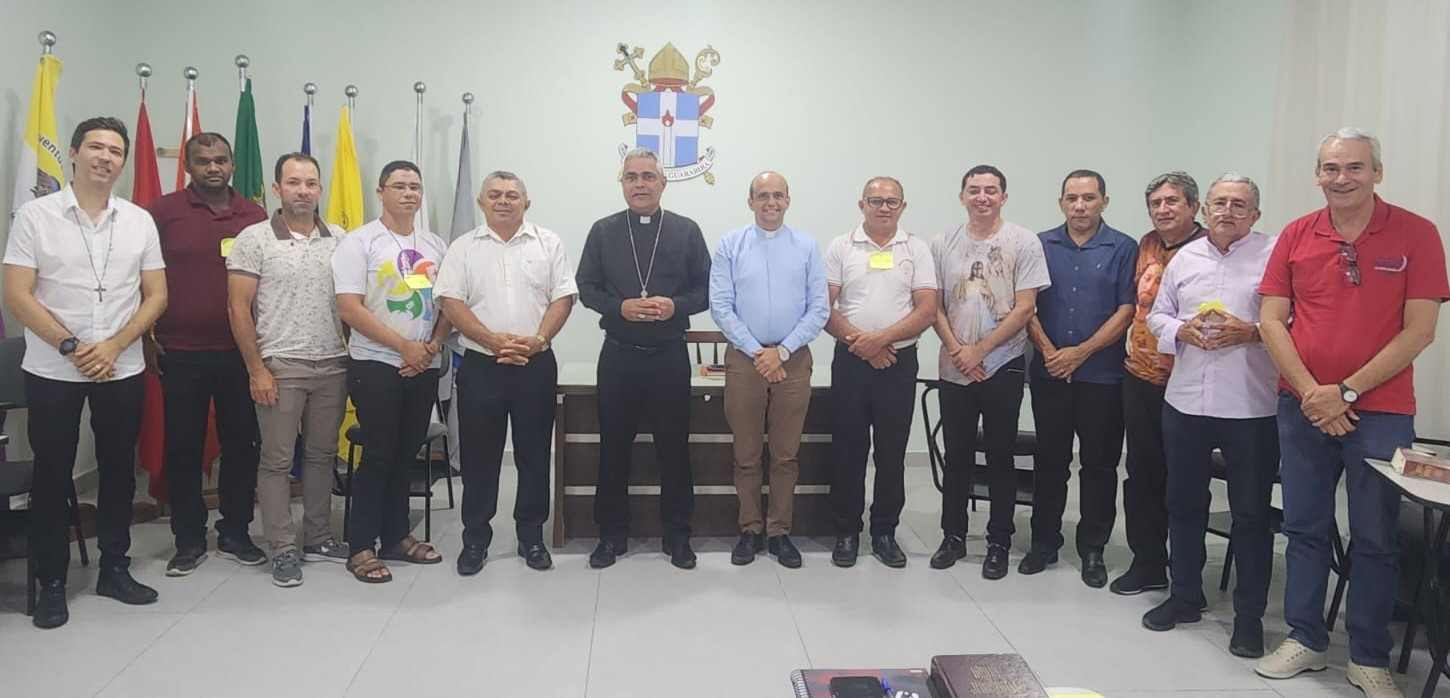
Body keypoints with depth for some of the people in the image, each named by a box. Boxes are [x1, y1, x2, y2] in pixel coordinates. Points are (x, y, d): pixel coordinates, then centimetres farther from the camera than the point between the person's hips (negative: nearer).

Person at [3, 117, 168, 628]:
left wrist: (113, 345, -10)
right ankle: (51, 582, 18)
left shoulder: (140, 221, 3)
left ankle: (114, 568, 25)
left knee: (118, 470, 10)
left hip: (122, 370, 3)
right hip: (52, 371, -2)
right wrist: (72, 347, -15)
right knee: (52, 475, 6)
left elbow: (156, 296, 3)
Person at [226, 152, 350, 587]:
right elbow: (238, 308, -6)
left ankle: (318, 538, 24)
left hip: (333, 365, 4)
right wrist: (256, 369, -10)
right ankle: (283, 549, 11)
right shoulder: (254, 239, -4)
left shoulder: (339, 239, 7)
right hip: (280, 366, -4)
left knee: (322, 455, 12)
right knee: (277, 459, 2)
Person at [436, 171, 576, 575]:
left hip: (536, 365, 0)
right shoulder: (463, 248, 5)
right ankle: (475, 539, 18)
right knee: (479, 456, 6)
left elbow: (563, 298, 0)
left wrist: (536, 340, -14)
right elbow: (451, 302, -3)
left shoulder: (548, 243, 5)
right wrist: (493, 340, -15)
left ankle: (531, 537, 19)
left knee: (534, 454, 7)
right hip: (480, 365, 0)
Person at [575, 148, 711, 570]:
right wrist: (620, 307, -13)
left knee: (674, 447, 5)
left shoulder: (686, 231, 4)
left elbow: (706, 290, 4)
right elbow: (586, 288, 5)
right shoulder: (603, 231, 6)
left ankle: (677, 535, 18)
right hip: (618, 355, 1)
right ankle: (612, 534, 19)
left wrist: (676, 306, -15)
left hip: (670, 356, 0)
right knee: (613, 446, 6)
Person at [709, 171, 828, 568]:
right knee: (746, 454, 7)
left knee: (786, 454, 7)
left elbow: (819, 309, -1)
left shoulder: (806, 247, 2)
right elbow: (720, 306, -3)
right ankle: (750, 530, 19)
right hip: (744, 359, 0)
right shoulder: (731, 245, 1)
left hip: (793, 360, 0)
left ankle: (779, 532, 18)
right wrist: (756, 351, -10)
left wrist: (782, 351, -9)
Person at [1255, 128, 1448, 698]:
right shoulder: (1296, 235, 2)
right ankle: (1305, 639, 24)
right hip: (1302, 407, 3)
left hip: (1380, 410, -2)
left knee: (1375, 538, 6)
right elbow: (1272, 321, 1)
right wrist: (1310, 392, -11)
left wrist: (1347, 391, -14)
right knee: (1304, 528, 10)